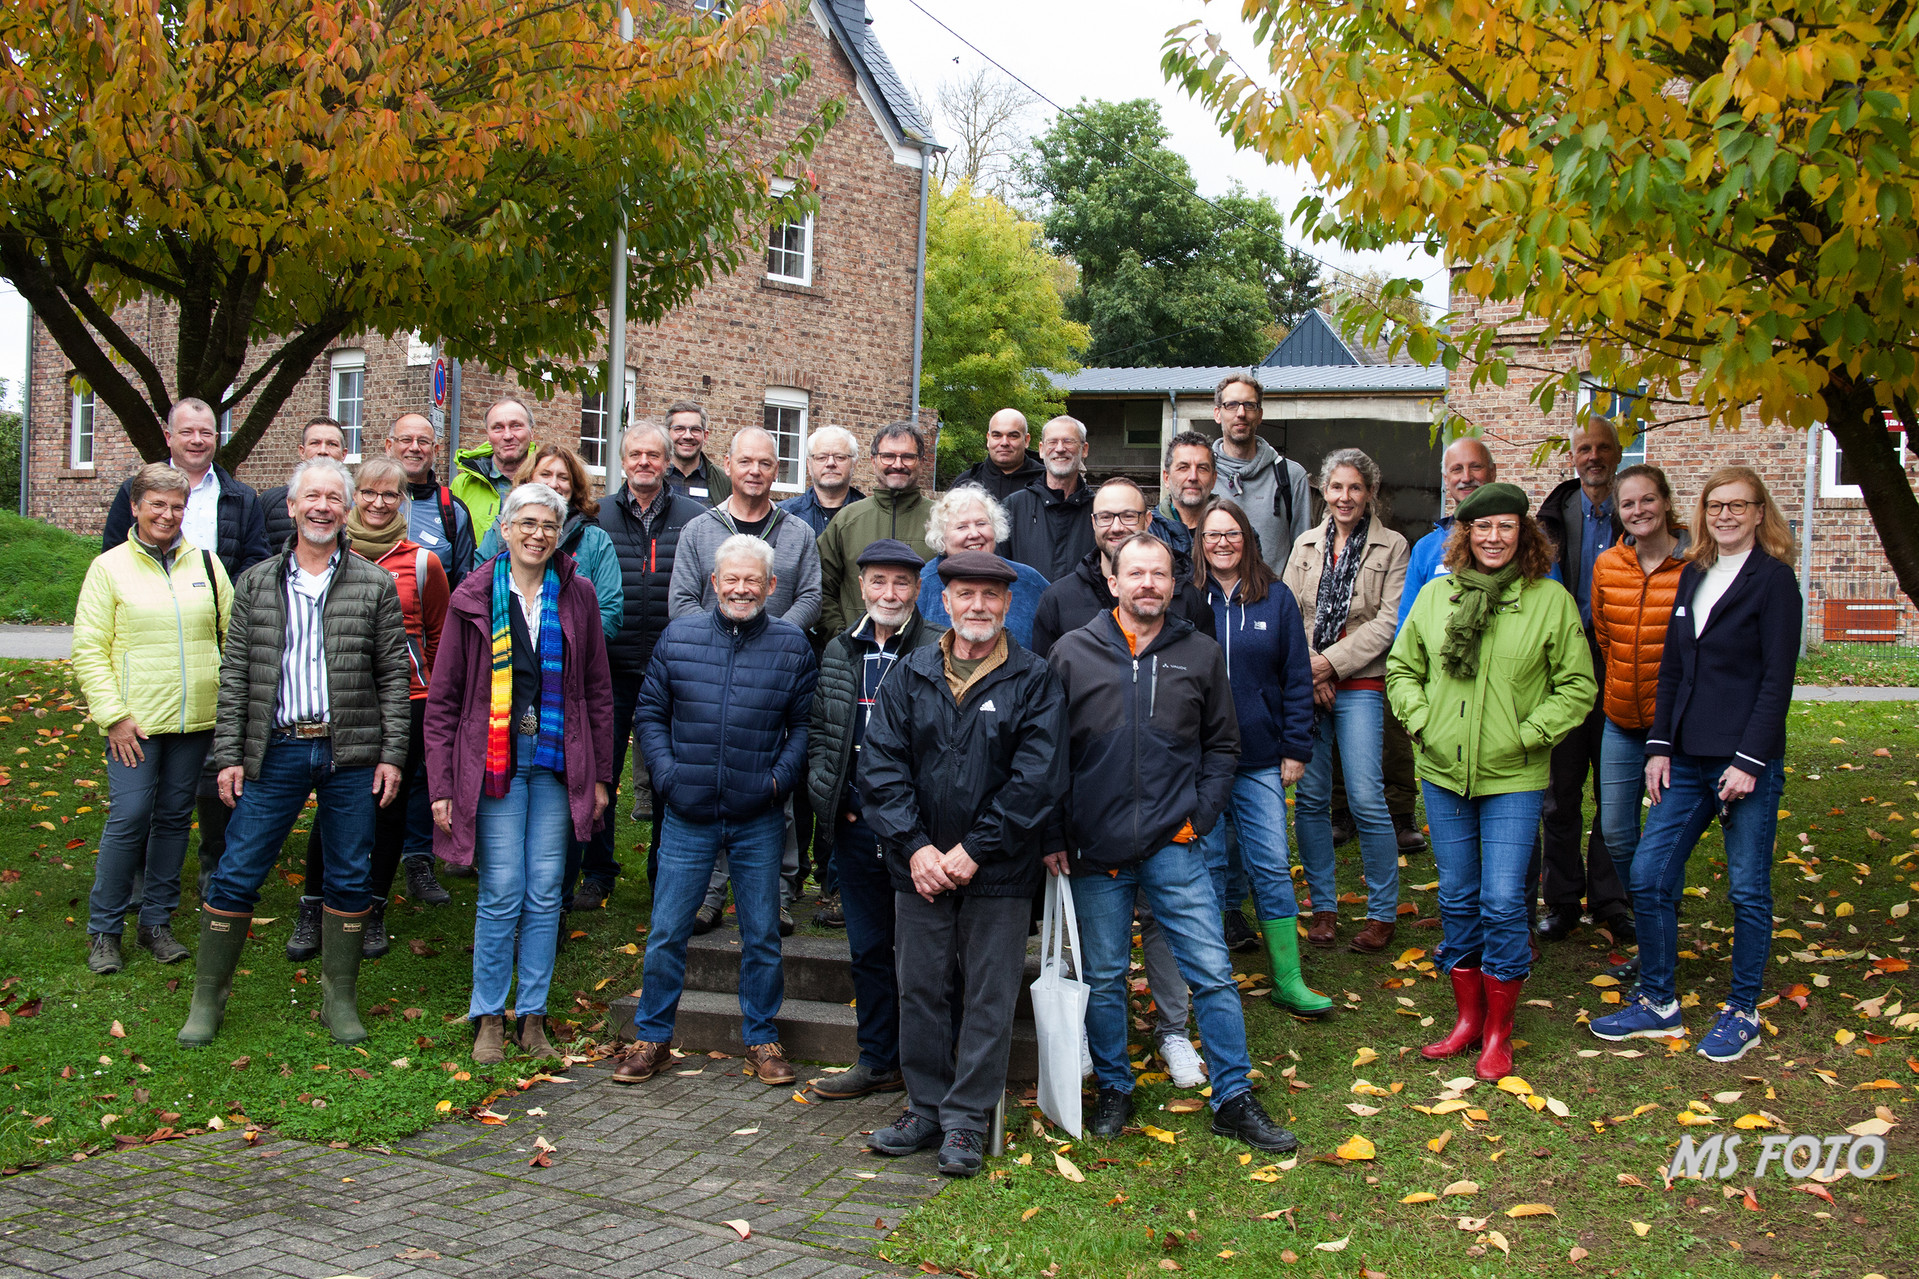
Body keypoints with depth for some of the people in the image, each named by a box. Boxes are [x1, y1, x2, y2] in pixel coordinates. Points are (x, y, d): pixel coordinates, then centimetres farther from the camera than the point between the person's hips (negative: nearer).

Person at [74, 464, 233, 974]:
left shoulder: (205, 562, 8)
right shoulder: (109, 567, 0)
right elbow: (88, 650, -3)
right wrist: (113, 715, -10)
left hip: (196, 719, 3)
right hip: (135, 721, -3)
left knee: (175, 817, 10)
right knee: (128, 819, -6)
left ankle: (157, 921, 22)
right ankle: (104, 930, 9)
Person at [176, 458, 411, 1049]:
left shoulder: (375, 585, 4)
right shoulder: (256, 583, 7)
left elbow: (394, 675, 3)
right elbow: (235, 675, 6)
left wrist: (392, 753, -4)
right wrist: (229, 755, 0)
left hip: (351, 755, 0)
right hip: (275, 751, 1)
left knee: (349, 879, 7)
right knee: (236, 876, 2)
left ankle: (338, 999, 21)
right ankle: (208, 998, 17)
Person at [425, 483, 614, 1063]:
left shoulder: (576, 595, 5)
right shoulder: (474, 599, 0)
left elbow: (598, 691, 9)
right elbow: (442, 698, 1)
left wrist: (601, 775, 7)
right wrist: (440, 784, -4)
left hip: (557, 762, 2)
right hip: (493, 759, -2)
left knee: (545, 892, 4)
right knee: (502, 891, -3)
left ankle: (532, 1016, 15)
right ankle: (488, 1017, 11)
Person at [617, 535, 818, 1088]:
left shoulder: (793, 645, 1)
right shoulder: (678, 637, 3)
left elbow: (805, 725, 3)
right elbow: (650, 712, 8)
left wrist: (780, 777, -10)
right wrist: (666, 773, -4)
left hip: (759, 819, 0)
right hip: (688, 814, 1)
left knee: (762, 934, 9)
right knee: (666, 932, 6)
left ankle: (761, 1039, 24)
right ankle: (652, 1037, 22)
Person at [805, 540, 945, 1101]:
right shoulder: (839, 652, 12)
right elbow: (818, 728, 21)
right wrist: (824, 786, 7)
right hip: (856, 821, 5)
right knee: (869, 947, 13)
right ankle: (878, 1061, 25)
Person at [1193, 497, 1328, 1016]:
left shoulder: (1276, 598, 4)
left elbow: (1297, 678, 5)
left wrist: (1296, 748, -1)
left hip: (1260, 759, 1)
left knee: (1271, 866, 2)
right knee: (1206, 864, 7)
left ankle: (1288, 980, 11)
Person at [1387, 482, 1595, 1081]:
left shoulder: (1550, 599, -4)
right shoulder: (1435, 595, 5)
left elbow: (1577, 685, -1)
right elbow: (1401, 665, 14)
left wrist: (1528, 734, -9)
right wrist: (1420, 720, 0)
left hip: (1512, 778, -3)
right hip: (1443, 771, 3)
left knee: (1503, 902, -5)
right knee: (1458, 899, 12)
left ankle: (1498, 1032, 11)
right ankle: (1467, 1017, 26)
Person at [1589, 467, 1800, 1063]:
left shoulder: (1773, 579, -6)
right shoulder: (1693, 575, 13)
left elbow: (1777, 678, -10)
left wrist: (1748, 761, -15)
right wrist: (1659, 747, 7)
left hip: (1747, 762, -6)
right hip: (1687, 761, 6)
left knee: (1748, 890, 5)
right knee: (1648, 876, 4)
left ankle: (1743, 1013, 19)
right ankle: (1658, 1003, 17)